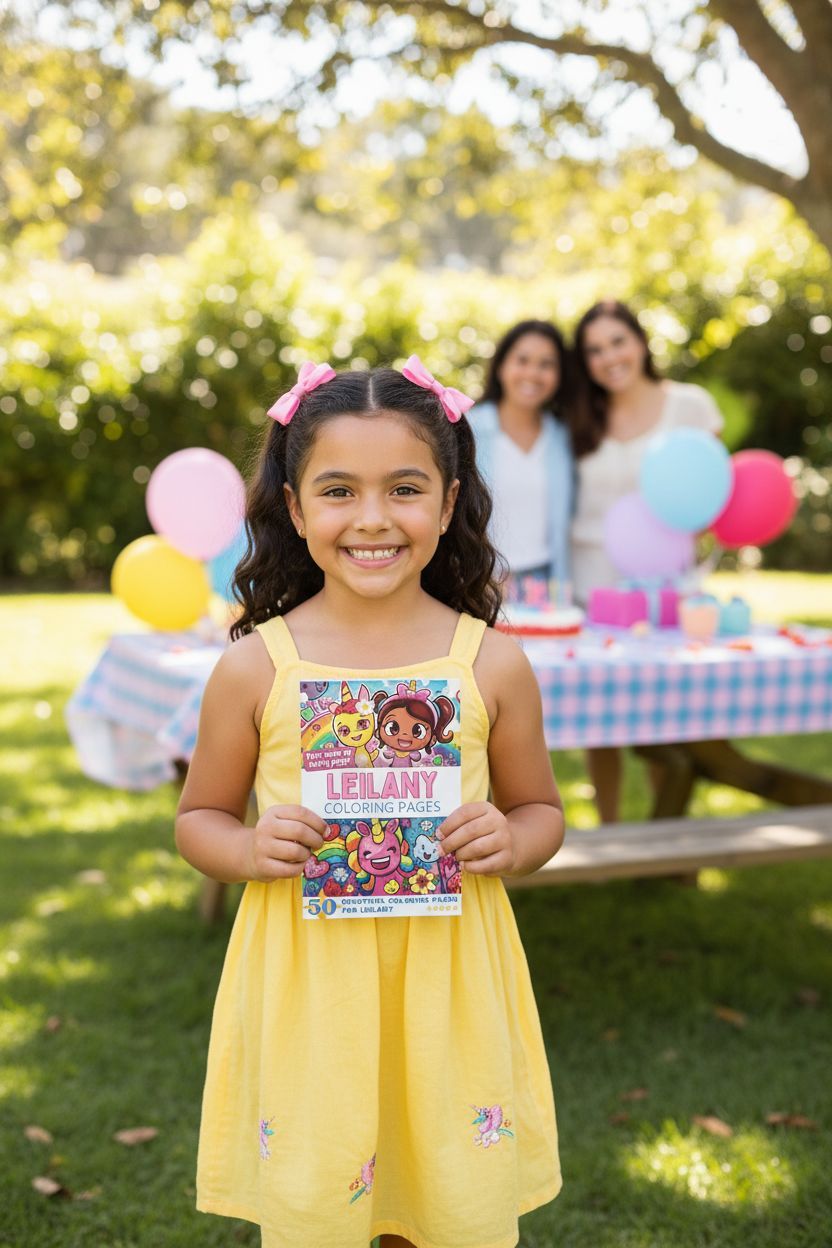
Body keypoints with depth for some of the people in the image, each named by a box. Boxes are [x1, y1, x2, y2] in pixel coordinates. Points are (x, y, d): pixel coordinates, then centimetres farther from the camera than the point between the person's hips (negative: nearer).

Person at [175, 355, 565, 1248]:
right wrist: (251, 850, -14)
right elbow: (197, 819, 7)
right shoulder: (255, 668, -5)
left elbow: (541, 810, 9)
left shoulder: (492, 664, -3)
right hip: (305, 981, 0)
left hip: (449, 977, 1)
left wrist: (510, 842, -12)